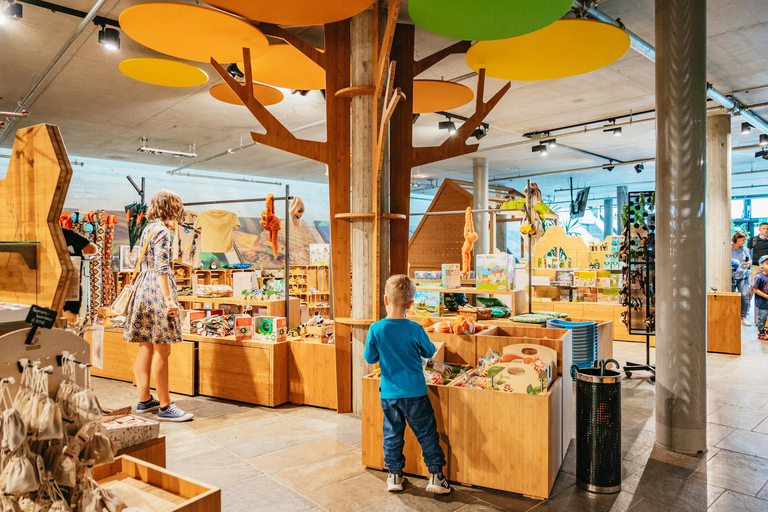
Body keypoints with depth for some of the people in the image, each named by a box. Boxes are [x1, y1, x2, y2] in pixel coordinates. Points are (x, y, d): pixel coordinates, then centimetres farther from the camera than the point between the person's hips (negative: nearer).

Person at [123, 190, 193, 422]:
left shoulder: (148, 229, 16)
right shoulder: (162, 231, -12)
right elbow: (161, 267, -19)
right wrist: (169, 299, -20)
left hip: (144, 288, 10)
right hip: (157, 289, -10)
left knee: (146, 347, 13)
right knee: (162, 350, -5)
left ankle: (144, 400, 22)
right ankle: (165, 406, 1)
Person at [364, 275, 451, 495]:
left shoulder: (376, 329, -11)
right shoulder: (415, 329, -13)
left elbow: (369, 358, 0)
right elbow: (429, 352, 4)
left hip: (389, 393, 2)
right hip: (415, 393, -1)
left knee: (392, 434, 16)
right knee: (427, 433, 12)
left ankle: (395, 476, 26)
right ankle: (436, 476, 18)